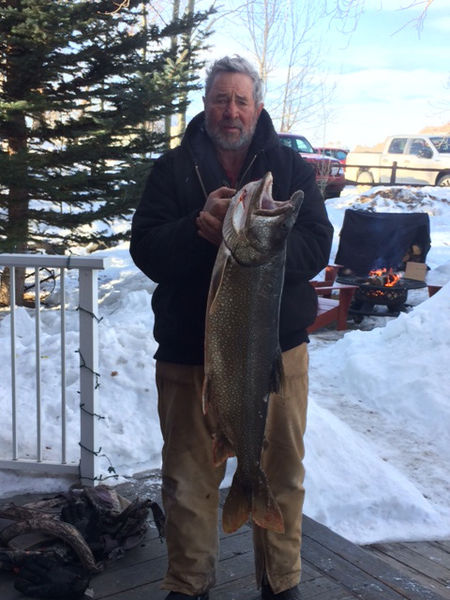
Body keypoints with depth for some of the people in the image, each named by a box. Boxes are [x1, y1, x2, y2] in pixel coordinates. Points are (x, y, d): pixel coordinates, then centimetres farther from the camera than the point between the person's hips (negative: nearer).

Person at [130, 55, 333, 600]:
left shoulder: (291, 167, 6)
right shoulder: (172, 169, 5)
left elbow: (315, 247, -7)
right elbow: (146, 250, -5)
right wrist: (199, 227, -23)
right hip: (189, 351, 0)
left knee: (281, 473, 13)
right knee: (188, 478, 11)